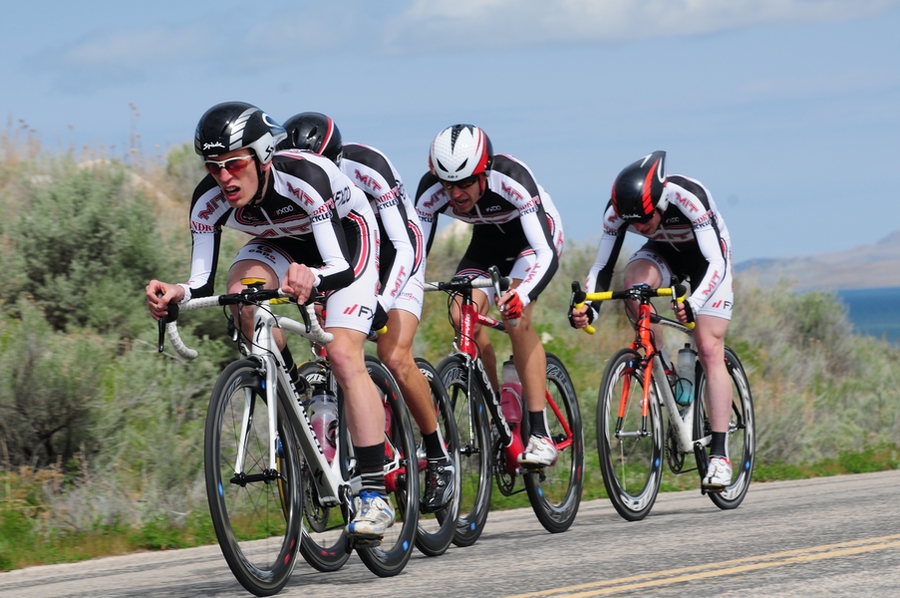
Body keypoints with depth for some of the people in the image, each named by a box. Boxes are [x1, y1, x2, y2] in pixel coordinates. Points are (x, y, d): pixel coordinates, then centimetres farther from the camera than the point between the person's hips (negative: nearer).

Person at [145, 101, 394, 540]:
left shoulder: (306, 178, -39)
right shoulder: (209, 201, -26)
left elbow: (342, 268, -43)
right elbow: (203, 283, -25)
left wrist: (313, 278, -65)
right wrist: (178, 294, -48)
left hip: (346, 235, -4)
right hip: (280, 242, 4)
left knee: (343, 356, -21)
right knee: (241, 292, -29)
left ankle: (374, 495, -18)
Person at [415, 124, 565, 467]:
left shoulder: (512, 180, -39)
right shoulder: (431, 191, -27)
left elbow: (547, 255, -43)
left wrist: (522, 296, -61)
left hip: (533, 235, -4)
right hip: (488, 241, 4)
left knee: (515, 317, -28)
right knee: (463, 317, -20)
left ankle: (540, 434, -27)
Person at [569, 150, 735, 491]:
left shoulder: (688, 198, -38)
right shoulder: (617, 211, -26)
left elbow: (716, 262, -41)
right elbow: (602, 267, -20)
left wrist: (693, 304, -58)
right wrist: (586, 308, -39)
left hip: (709, 257, -3)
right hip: (665, 253, 3)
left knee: (710, 351, -15)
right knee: (635, 279, -32)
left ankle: (719, 456, -15)